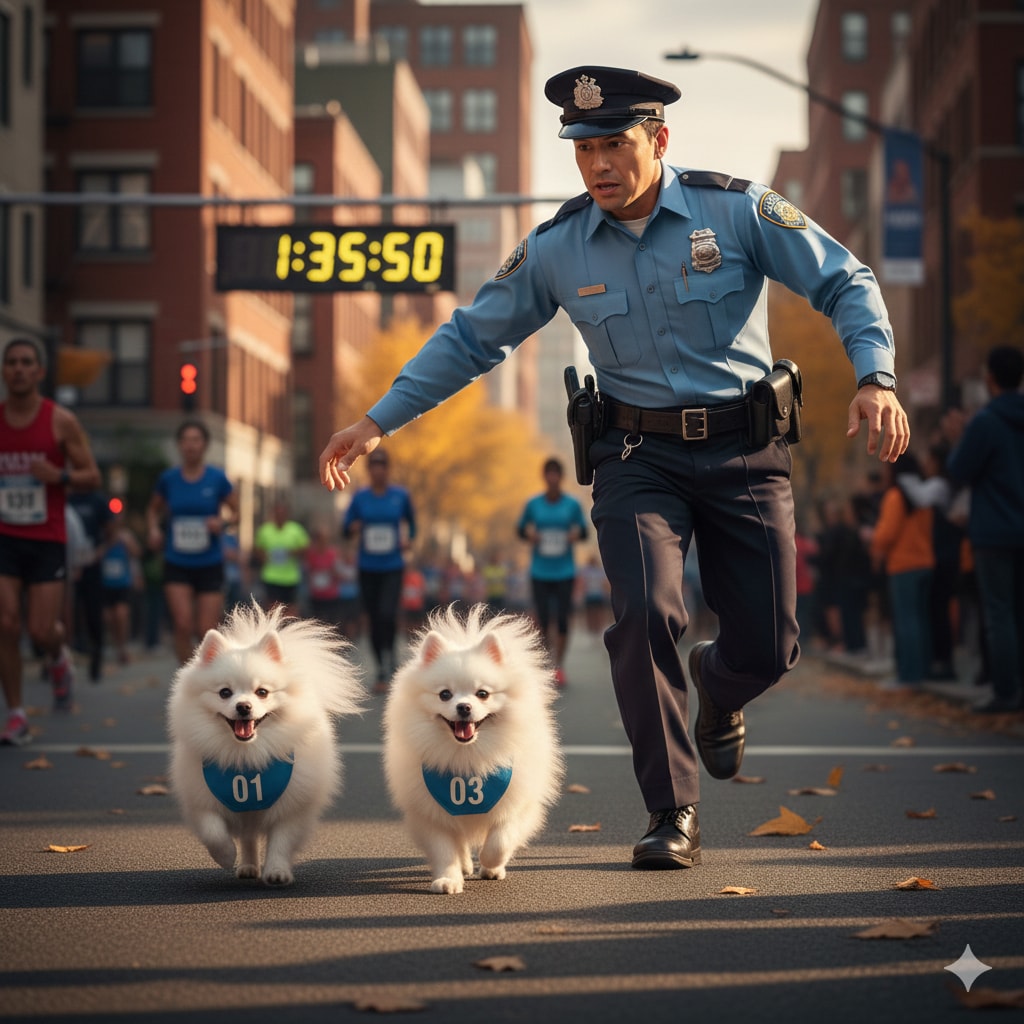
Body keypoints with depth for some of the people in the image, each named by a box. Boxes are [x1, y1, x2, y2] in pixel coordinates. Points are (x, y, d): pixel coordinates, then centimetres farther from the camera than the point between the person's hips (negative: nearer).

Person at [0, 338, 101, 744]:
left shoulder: (61, 421, -4)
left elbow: (92, 477, -2)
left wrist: (61, 476, -20)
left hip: (47, 540, -2)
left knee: (41, 631, -6)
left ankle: (59, 658, 32)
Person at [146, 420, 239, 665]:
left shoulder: (218, 479, -3)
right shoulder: (168, 479, 1)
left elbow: (236, 512, 5)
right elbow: (153, 509, 17)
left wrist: (222, 521, -15)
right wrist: (153, 529, -2)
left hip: (210, 564, 0)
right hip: (176, 564, 0)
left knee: (207, 631, -1)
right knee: (183, 625, -14)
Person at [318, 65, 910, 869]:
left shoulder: (735, 210, -7)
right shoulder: (556, 250, -1)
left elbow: (846, 283, -4)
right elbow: (471, 338, 9)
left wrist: (876, 376, -21)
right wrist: (379, 421, 5)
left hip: (743, 450, 0)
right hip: (639, 455, 1)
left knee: (767, 646, 0)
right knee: (646, 614, -22)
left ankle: (716, 689, 40)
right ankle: (674, 815, -6)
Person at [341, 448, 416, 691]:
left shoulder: (401, 495, -1)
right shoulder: (360, 497, 1)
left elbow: (411, 521, 14)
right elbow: (345, 528, 4)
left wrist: (408, 540, -4)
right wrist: (353, 529, -18)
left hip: (393, 568, -2)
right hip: (367, 568, 2)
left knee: (387, 615, -22)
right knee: (374, 621, 4)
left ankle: (388, 657, -4)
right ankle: (382, 670, 18)